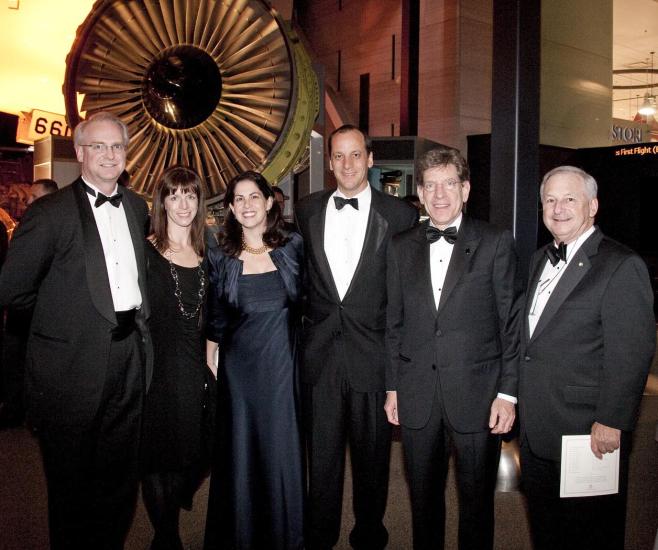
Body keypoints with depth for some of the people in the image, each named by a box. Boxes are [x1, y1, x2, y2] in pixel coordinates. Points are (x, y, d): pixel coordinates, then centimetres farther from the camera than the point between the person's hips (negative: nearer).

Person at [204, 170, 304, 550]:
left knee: (283, 453, 7)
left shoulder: (294, 246, 1)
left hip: (285, 365, 0)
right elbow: (215, 322, 7)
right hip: (239, 369, 0)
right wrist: (209, 368, 6)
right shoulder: (221, 258, 2)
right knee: (241, 452, 8)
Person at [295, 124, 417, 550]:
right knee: (322, 454, 14)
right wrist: (311, 321, 9)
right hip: (320, 353, 2)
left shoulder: (399, 214, -4)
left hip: (373, 355, -2)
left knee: (372, 454, 13)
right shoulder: (307, 210, 6)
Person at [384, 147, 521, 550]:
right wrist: (393, 385, 8)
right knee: (423, 500, 16)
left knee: (477, 501, 12)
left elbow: (513, 322, -4)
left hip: (477, 395, -3)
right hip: (417, 397, 3)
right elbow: (395, 322, 10)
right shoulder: (402, 247, 7)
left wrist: (508, 392, -8)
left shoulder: (496, 243, -3)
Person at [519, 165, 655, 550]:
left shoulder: (622, 266, -14)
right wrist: (517, 397, 13)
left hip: (588, 432, -7)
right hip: (536, 430, 7)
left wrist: (612, 422, -19)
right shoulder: (540, 260, 11)